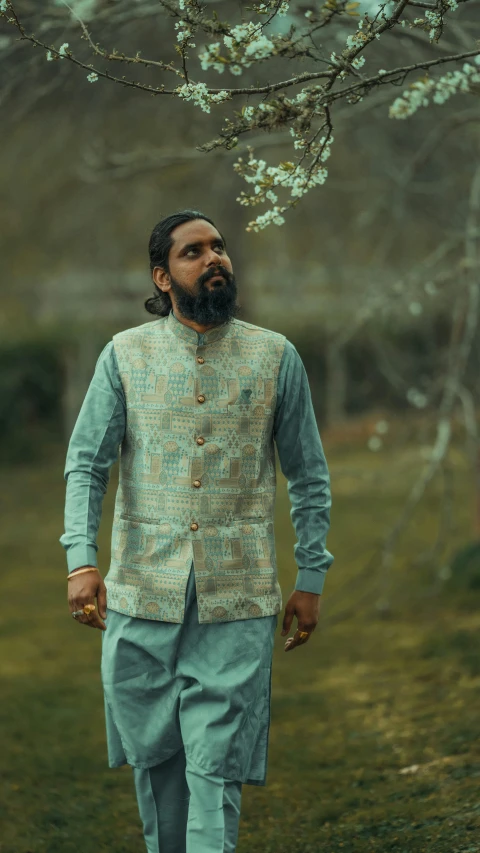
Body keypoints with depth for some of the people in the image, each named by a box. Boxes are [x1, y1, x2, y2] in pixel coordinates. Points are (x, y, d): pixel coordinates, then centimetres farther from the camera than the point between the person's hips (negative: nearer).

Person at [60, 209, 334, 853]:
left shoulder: (275, 357, 5)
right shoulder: (125, 354, 5)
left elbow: (309, 476, 10)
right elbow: (86, 463, 1)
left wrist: (311, 579, 6)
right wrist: (81, 559, -13)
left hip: (237, 601, -1)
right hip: (141, 594, 1)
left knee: (216, 767, -5)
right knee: (153, 755, 11)